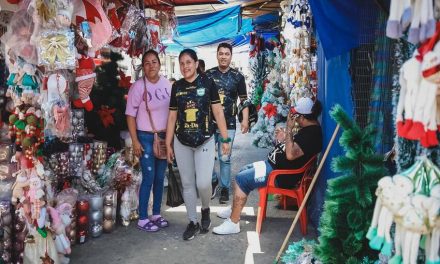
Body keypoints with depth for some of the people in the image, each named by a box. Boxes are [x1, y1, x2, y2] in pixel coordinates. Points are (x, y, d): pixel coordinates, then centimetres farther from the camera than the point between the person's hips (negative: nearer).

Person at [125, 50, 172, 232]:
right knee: (149, 178, -3)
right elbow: (130, 115, -9)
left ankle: (156, 214, 25)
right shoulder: (138, 86, -11)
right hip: (146, 137, -5)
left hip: (165, 136, 5)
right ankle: (142, 219, 10)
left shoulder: (166, 84, 2)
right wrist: (135, 141, -12)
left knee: (160, 177, 11)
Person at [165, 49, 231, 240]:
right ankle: (193, 222, 23)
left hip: (205, 141, -3)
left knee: (203, 183, -10)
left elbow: (218, 112, -1)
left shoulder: (207, 83, -3)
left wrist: (225, 139, -3)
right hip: (182, 143, 3)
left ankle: (206, 210, 22)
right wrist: (168, 144, 9)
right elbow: (172, 117, 9)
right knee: (187, 184, 8)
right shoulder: (176, 87, 6)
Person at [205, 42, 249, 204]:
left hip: (228, 124, -1)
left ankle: (225, 188, 17)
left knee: (225, 159, 2)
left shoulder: (237, 77, 3)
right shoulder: (208, 75, 4)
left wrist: (245, 120, -6)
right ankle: (213, 180, 28)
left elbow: (244, 100, 5)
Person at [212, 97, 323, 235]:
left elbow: (290, 154, -32)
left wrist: (289, 129, -25)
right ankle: (234, 209, 26)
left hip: (282, 175, -11)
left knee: (241, 179, -15)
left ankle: (233, 223, -7)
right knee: (245, 171, 17)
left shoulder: (312, 134, -23)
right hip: (275, 164, 11)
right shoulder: (310, 128, 9)